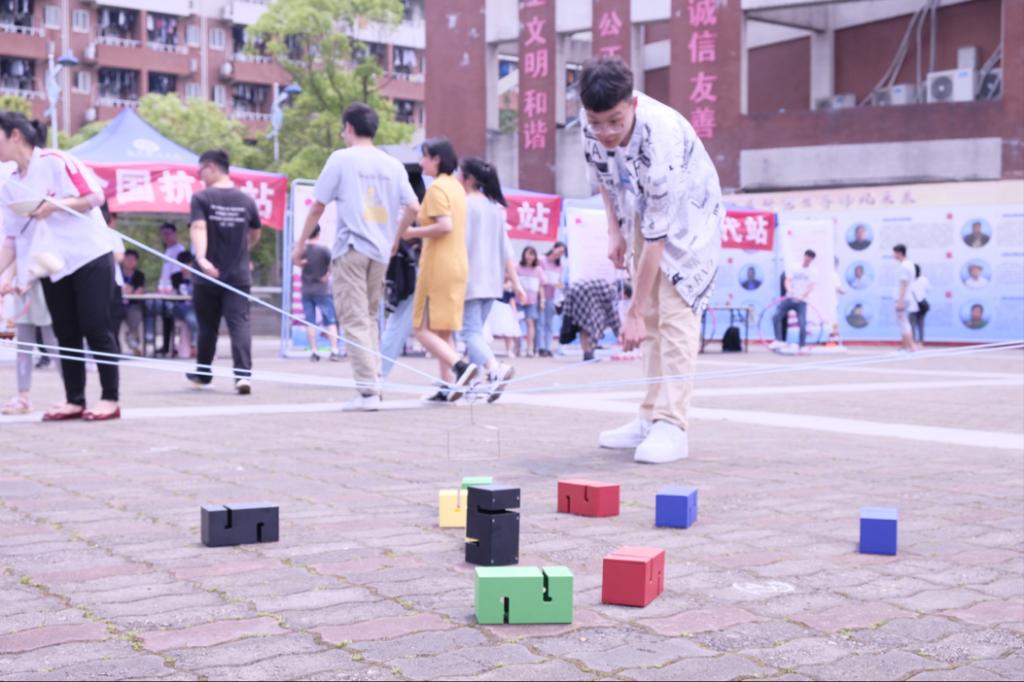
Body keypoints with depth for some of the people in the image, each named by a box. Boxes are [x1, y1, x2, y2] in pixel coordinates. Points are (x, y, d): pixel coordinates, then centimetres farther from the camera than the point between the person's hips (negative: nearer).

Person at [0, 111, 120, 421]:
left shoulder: (54, 161, -9)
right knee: (66, 335, 6)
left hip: (90, 256, -6)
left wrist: (56, 205, -24)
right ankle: (74, 400, 12)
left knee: (95, 329, -6)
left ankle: (110, 399, -1)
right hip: (52, 267, 6)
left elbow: (95, 196, -12)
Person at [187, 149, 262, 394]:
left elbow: (198, 228, -22)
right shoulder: (246, 199, 6)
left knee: (207, 326, 14)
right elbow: (255, 234, 19)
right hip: (239, 275, 2)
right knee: (240, 323, -4)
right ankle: (243, 374, -22)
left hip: (208, 275, -2)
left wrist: (201, 257, -34)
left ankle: (203, 373, 30)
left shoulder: (201, 197, -5)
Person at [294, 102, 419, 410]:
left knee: (355, 320, -5)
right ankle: (373, 381, 14)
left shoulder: (341, 158, -1)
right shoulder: (393, 165, 10)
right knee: (370, 318, 17)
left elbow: (318, 206, 0)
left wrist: (301, 243, 9)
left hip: (350, 248, -5)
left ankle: (367, 391, -11)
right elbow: (413, 207, 7)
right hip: (380, 252, 5)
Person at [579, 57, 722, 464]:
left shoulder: (660, 138, -40)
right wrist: (614, 230, -1)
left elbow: (657, 233, -38)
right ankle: (651, 418, 10)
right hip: (644, 210, 6)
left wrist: (634, 312, -35)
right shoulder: (592, 121, -20)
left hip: (688, 213, -6)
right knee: (652, 315, 5)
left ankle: (671, 426, -18)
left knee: (676, 312, -17)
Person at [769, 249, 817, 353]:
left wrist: (802, 296, -27)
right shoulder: (794, 268, 5)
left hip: (802, 301, -2)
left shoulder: (813, 271, 0)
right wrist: (790, 290, -27)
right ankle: (779, 341, -2)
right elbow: (787, 281, -4)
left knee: (802, 323, -11)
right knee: (776, 316, -9)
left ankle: (803, 346, 2)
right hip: (789, 298, 2)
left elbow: (811, 287, -10)